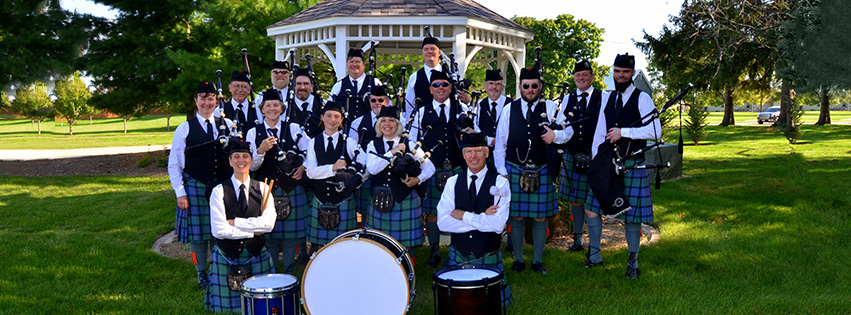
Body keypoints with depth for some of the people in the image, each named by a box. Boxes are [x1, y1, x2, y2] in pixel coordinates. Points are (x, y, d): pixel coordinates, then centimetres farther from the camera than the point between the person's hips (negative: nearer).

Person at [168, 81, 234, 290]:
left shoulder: (228, 125, 7)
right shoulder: (185, 129, 1)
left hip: (224, 187, 2)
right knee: (198, 232, 4)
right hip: (195, 188, -2)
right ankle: (202, 274, 19)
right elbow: (174, 165, 1)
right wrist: (180, 193, -5)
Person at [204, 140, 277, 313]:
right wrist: (253, 231, -12)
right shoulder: (219, 191, -6)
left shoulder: (262, 188, 1)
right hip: (227, 257, -1)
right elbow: (219, 230, -14)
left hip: (257, 255, 2)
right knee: (228, 304, 7)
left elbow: (269, 223, -12)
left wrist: (235, 222, -14)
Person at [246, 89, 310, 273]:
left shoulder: (294, 128, 5)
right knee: (268, 231, 4)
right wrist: (261, 150, -18)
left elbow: (310, 152, 9)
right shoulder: (253, 133, 4)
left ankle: (289, 270, 20)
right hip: (265, 189, 0)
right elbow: (251, 166, -1)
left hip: (291, 188, 0)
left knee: (291, 229, 5)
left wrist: (303, 167, -8)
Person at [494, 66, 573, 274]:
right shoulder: (509, 109, 5)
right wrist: (502, 171, 0)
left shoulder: (550, 107, 4)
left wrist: (555, 135, -17)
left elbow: (568, 130, 6)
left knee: (540, 218, 6)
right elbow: (500, 142, 5)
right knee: (516, 217, 5)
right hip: (514, 171, 0)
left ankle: (538, 261, 20)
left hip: (542, 172, 0)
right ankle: (518, 259, 20)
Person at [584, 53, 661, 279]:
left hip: (632, 165, -5)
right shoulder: (608, 98, 11)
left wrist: (624, 132, -18)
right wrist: (595, 162, 7)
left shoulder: (642, 98, -5)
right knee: (591, 209, 6)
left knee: (630, 216, 2)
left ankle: (632, 263, 20)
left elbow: (656, 132, -15)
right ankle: (594, 256, 22)